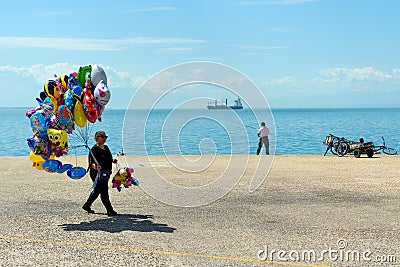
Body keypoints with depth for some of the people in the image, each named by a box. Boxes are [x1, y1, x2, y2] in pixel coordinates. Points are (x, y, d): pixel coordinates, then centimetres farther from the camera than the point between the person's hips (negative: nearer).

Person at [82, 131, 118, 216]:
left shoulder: (106, 148, 12)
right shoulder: (94, 149, -13)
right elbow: (91, 163, -18)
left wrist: (113, 160, 5)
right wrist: (95, 167, -38)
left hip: (106, 173, 9)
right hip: (98, 174, -9)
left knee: (97, 190, 19)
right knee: (104, 192, -5)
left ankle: (87, 206, 35)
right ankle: (110, 210, 0)